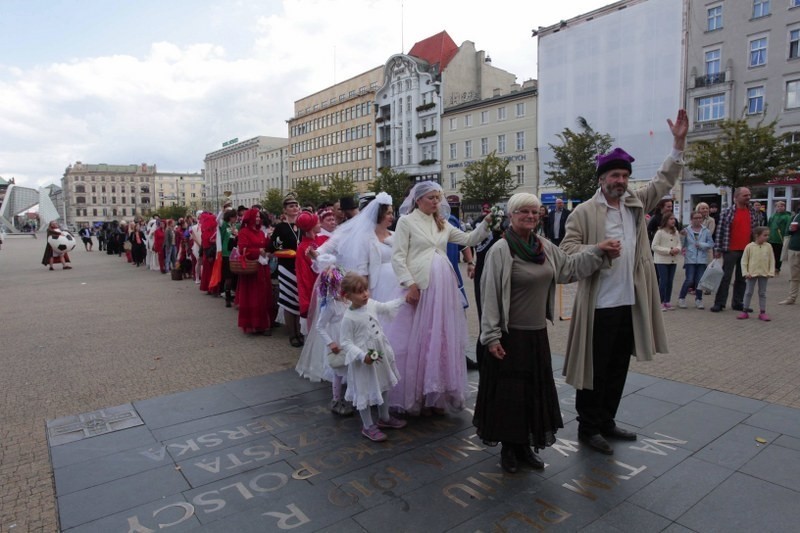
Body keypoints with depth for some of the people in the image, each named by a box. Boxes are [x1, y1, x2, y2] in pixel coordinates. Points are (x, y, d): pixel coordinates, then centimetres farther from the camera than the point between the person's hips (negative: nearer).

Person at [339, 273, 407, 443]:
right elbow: (346, 343, -20)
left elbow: (386, 308, 19)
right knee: (365, 392, 5)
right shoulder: (348, 318, -22)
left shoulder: (371, 304, -3)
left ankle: (384, 418, 43)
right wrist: (362, 356, -31)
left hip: (381, 355, 8)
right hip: (364, 360, -8)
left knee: (382, 387, 22)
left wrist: (403, 300, 19)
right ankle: (368, 427, 23)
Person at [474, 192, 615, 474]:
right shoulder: (501, 250, -13)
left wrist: (597, 250, 10)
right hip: (510, 335, -6)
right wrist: (492, 336, -16)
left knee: (535, 390, 14)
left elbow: (569, 267, 20)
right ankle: (508, 448, 24)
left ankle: (526, 445, 32)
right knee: (508, 391, 5)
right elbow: (490, 296, -14)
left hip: (537, 333, 6)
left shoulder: (546, 247, 6)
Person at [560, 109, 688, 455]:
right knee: (594, 368, 4)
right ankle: (588, 428, 19)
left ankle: (607, 422, 32)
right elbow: (568, 247, -11)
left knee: (619, 368, 16)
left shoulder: (637, 202, 10)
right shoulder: (584, 212, -7)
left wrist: (679, 142, 8)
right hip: (598, 305, -6)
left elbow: (665, 179, 16)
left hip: (631, 302, 7)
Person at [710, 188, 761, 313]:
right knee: (726, 277, -2)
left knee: (742, 278, 10)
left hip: (747, 250, 5)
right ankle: (719, 303, 3)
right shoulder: (727, 212, -5)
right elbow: (720, 231, -6)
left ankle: (737, 303, 18)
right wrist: (717, 249, -9)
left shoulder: (753, 212, 9)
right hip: (731, 250, -5)